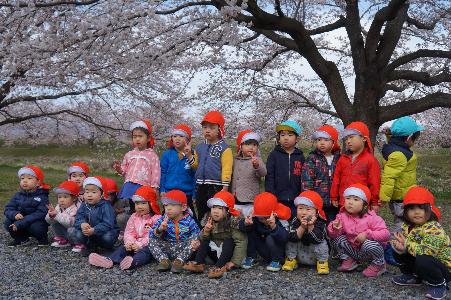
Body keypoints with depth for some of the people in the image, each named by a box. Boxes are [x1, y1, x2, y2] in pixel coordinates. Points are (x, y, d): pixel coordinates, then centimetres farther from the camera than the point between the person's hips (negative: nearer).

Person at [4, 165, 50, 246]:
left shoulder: (42, 197, -14)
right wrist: (14, 214, -26)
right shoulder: (18, 195, 3)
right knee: (8, 223, -16)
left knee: (35, 226, -34)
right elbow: (8, 209, 0)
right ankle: (21, 239, 9)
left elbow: (40, 213, -25)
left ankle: (42, 239, 0)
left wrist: (20, 223, -29)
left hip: (36, 222, -5)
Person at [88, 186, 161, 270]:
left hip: (146, 245, -6)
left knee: (145, 251, -35)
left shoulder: (156, 218, -5)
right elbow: (128, 232, 7)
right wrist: (129, 242, -15)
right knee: (122, 248, -18)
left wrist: (140, 244, -24)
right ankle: (109, 260, -41)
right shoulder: (134, 217, 15)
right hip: (133, 245, 6)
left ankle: (134, 261, -64)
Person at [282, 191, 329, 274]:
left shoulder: (320, 223, -20)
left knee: (322, 243, -26)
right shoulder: (295, 221, -14)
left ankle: (322, 262, -1)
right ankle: (291, 260, 1)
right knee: (291, 241, -19)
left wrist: (311, 226, -44)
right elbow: (292, 238, -28)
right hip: (299, 256, 2)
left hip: (314, 257, -1)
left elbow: (317, 240, -35)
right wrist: (302, 227, -41)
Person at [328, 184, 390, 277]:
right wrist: (335, 229, -32)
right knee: (336, 239, -16)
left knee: (369, 244, -35)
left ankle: (378, 265, -3)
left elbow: (385, 234, -25)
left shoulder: (371, 218, -19)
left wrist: (367, 234, -34)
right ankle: (348, 260, 7)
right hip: (353, 251, 3)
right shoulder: (342, 216, -9)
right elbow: (331, 234, -8)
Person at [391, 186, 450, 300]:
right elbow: (403, 242, 2)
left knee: (422, 260, -36)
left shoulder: (434, 229, -27)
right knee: (397, 251, -2)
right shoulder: (407, 226, -3)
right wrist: (399, 246, -23)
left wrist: (407, 244, -25)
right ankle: (413, 277, 17)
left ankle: (439, 285, -7)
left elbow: (426, 251, -37)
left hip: (444, 267, -7)